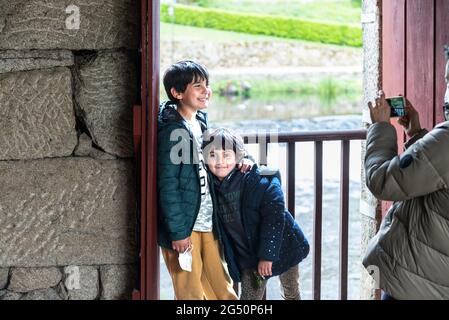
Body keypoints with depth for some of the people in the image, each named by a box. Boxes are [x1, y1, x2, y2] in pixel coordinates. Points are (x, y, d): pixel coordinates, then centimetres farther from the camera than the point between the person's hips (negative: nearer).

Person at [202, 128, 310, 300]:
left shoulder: (257, 181, -23)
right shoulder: (211, 187, -6)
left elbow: (274, 216, -23)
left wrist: (267, 254, -23)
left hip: (281, 246, -4)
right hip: (248, 255, 4)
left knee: (291, 294, 14)